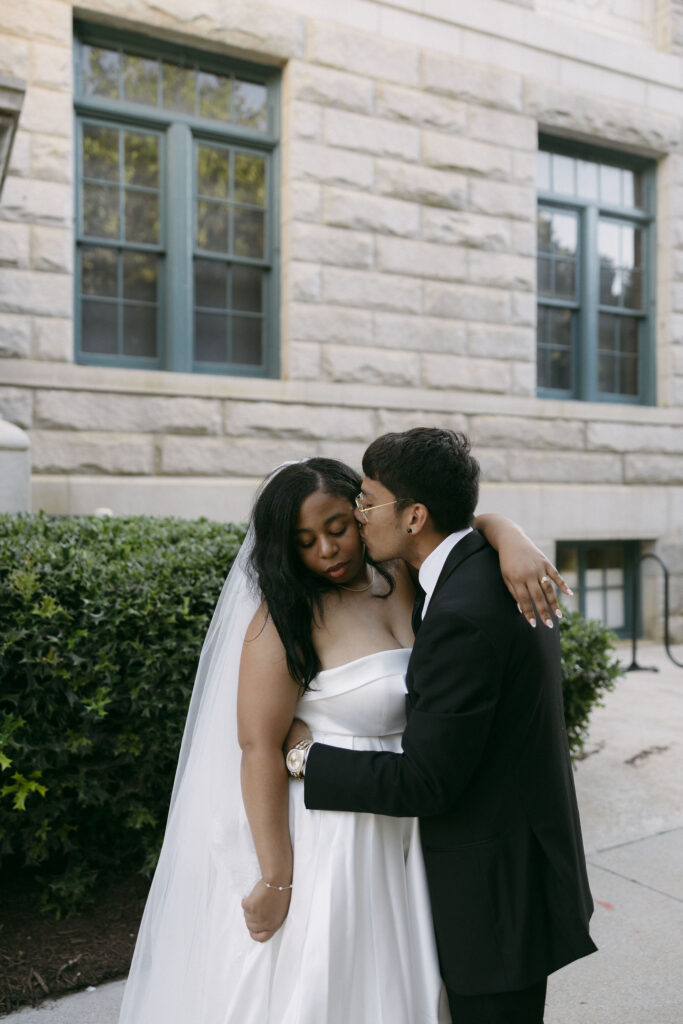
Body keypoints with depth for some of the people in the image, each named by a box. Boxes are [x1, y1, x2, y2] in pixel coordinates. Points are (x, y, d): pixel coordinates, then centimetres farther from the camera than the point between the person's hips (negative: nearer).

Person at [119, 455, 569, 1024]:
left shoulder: (401, 577, -1)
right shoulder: (288, 617, -18)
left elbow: (470, 521, 6)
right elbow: (258, 747, -19)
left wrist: (512, 540, -19)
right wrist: (275, 880, -18)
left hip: (395, 835, 6)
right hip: (321, 843, -6)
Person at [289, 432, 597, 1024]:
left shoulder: (463, 615, -29)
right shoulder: (491, 567, 2)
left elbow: (426, 783, -25)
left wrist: (307, 754, -15)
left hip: (493, 884, -9)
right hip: (523, 847, 9)